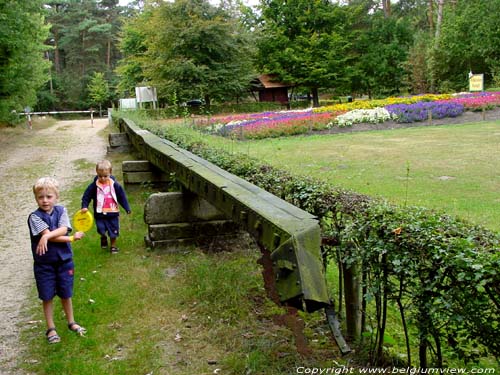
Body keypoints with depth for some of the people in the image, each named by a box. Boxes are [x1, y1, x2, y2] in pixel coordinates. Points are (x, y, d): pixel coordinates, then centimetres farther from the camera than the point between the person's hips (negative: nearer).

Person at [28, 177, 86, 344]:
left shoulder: (61, 211, -1)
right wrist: (72, 238, -17)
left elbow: (63, 229, -16)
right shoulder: (35, 217, -11)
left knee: (66, 294, 15)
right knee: (47, 297, 8)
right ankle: (51, 328, 23)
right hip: (44, 263, -2)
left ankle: (71, 322, 34)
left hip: (64, 261, 2)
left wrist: (46, 236, -30)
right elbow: (49, 235, -20)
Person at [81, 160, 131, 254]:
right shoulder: (94, 186, -7)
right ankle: (103, 238, 34)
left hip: (113, 212, 1)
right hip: (100, 213, 0)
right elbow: (86, 196, 0)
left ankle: (113, 246, 29)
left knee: (113, 231, 8)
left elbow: (122, 197, 1)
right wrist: (84, 206, -13)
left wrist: (127, 208, 1)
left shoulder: (114, 185, -5)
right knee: (101, 230, -2)